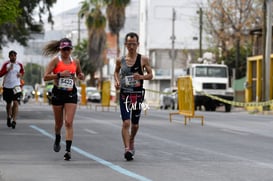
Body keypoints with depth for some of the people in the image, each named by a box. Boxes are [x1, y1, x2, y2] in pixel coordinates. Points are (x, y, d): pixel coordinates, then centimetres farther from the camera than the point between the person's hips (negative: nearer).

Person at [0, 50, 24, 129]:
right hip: (7, 86, 0)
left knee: (16, 103, -15)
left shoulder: (19, 64, 4)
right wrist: (8, 70, -20)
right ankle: (8, 118, 36)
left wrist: (21, 74, 1)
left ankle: (14, 120, -19)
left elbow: (22, 72, 23)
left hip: (16, 86, 0)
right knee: (9, 103, 13)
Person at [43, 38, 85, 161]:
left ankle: (68, 150, -13)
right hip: (58, 93, -1)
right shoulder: (55, 61, -4)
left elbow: (81, 76, 22)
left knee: (69, 123, -10)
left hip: (71, 94, 1)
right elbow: (45, 77, -12)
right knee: (59, 123, 12)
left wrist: (81, 76, -2)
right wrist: (60, 74, -22)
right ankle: (57, 140, 43)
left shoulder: (75, 62, 6)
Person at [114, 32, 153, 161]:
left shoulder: (143, 59, -2)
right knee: (126, 123, -14)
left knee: (135, 124, 13)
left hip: (138, 94, 1)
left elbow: (150, 75, 4)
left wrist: (142, 77, -17)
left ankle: (131, 141, 41)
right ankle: (127, 149, -17)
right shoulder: (120, 60, 2)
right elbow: (116, 72, 20)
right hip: (124, 94, 0)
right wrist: (116, 81, 0)